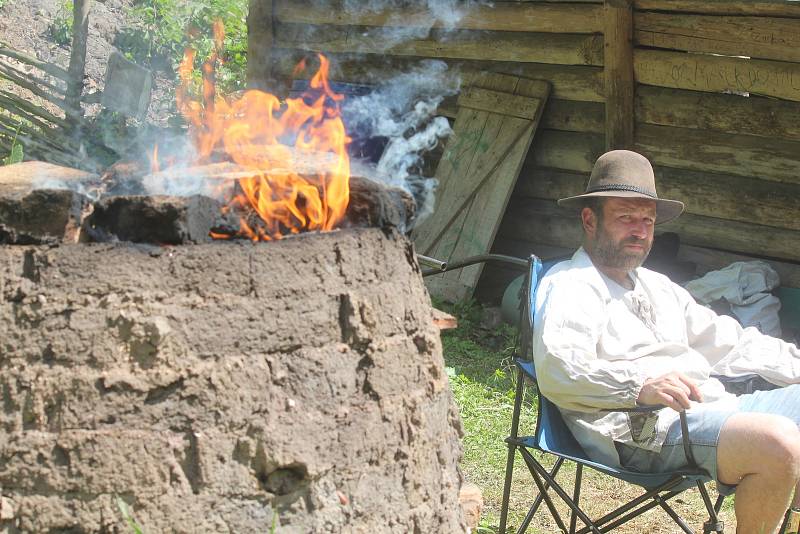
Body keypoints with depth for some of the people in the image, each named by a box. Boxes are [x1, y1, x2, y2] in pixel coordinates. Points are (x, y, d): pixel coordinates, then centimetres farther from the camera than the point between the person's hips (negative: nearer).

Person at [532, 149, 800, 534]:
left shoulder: (657, 286, 29)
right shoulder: (570, 285, -2)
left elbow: (727, 340, 29)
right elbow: (556, 368, -19)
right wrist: (639, 384, -33)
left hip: (716, 407, 10)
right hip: (645, 429, -9)